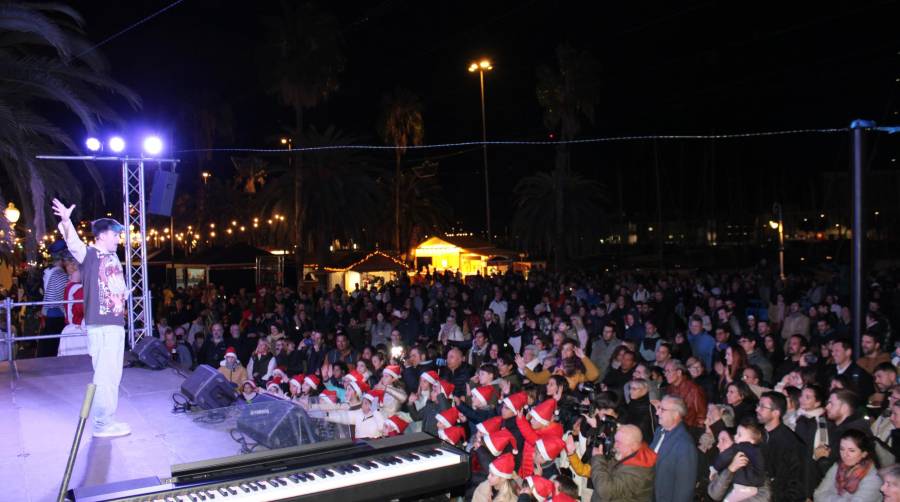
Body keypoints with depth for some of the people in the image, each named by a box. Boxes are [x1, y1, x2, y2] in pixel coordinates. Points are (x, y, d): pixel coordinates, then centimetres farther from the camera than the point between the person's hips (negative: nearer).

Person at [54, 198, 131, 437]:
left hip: (116, 323, 9)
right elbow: (74, 243, -28)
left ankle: (109, 420, 27)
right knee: (105, 375, -6)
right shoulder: (89, 255, -8)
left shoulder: (114, 258, 14)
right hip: (100, 325, -9)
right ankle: (102, 424, 3)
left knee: (113, 375, 16)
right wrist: (66, 222, -44)